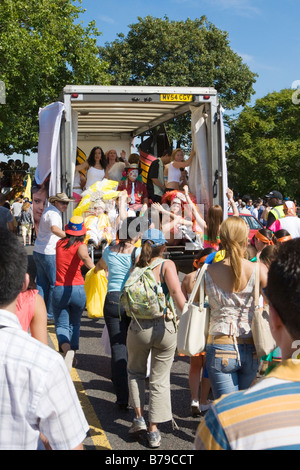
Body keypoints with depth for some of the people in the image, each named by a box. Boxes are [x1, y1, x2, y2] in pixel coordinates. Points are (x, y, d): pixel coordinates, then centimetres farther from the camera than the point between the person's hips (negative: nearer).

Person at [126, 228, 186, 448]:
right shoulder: (167, 265, -7)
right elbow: (176, 291, -21)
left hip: (138, 327, 2)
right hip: (165, 328, -2)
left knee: (135, 372, 26)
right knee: (160, 380, 10)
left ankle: (139, 417, 18)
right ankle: (153, 431, 13)